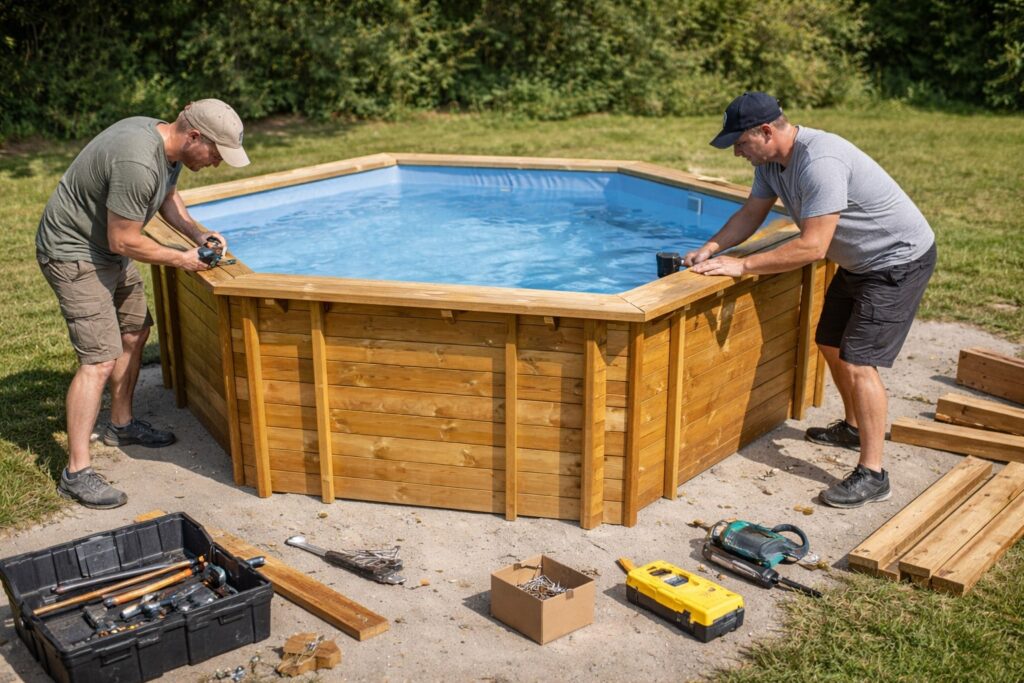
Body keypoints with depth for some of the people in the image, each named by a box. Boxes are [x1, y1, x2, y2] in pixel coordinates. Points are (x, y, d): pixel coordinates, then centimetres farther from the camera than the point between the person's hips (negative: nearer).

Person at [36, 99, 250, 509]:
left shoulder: (169, 143, -2)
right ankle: (76, 473, -8)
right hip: (74, 254, -10)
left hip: (106, 248, 10)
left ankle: (122, 425, 38)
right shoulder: (137, 163, -32)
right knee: (99, 360, -14)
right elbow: (123, 242, -26)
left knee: (134, 332, 20)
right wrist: (181, 259, -14)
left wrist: (198, 234, 1)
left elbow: (168, 197, 17)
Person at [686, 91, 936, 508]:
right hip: (857, 262, 10)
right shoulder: (771, 160, -3)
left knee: (857, 361, -15)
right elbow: (751, 213, 6)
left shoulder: (819, 161, -33)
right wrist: (711, 248, -11)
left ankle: (872, 475, -8)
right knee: (831, 345, 19)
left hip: (899, 260, -10)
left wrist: (741, 266, -32)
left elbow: (813, 246, -35)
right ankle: (853, 428, 41)